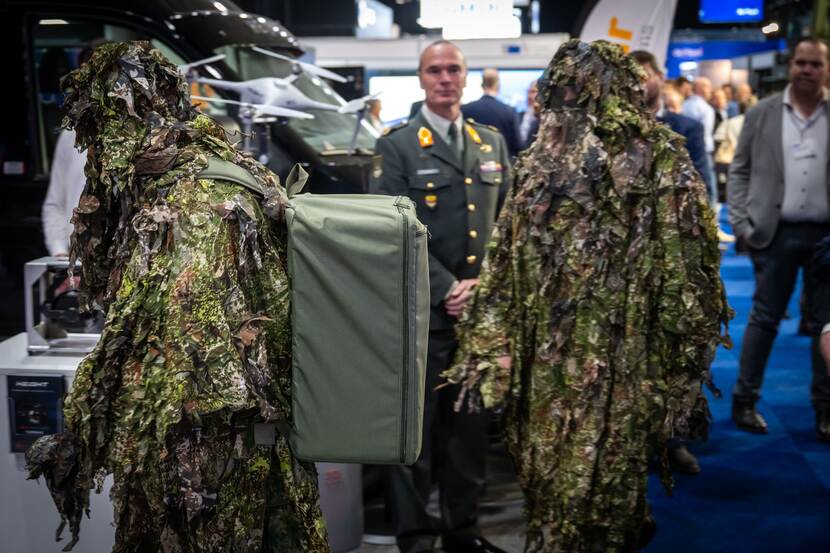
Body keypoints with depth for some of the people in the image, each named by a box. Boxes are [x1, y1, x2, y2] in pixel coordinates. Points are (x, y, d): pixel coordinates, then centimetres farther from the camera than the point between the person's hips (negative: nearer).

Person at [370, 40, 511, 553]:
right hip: (422, 311, -4)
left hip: (482, 307, 5)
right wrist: (446, 288, -15)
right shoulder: (397, 145, -3)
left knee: (471, 424, 13)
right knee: (417, 427, 3)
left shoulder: (493, 142, 13)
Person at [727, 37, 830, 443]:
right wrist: (741, 223, -3)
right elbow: (740, 171, 5)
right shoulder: (762, 113, 4)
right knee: (764, 317, 6)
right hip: (777, 232, -1)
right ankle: (745, 399, 16)